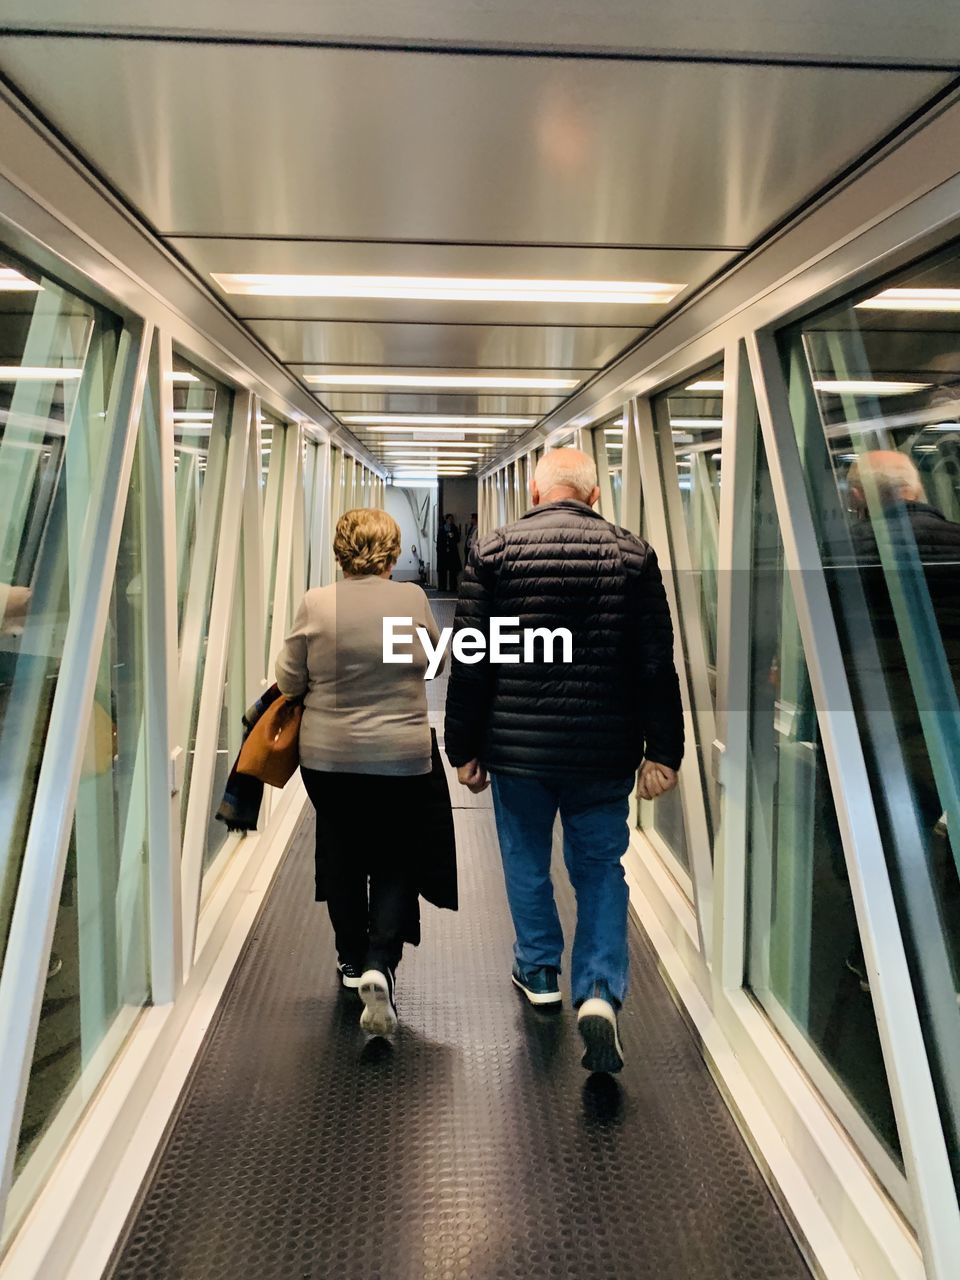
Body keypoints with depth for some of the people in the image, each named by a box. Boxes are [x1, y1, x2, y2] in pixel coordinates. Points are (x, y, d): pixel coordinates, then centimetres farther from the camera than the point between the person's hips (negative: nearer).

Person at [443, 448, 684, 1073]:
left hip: (518, 744, 0)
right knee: (601, 868, 17)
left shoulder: (495, 551, -3)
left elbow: (470, 663, -4)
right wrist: (662, 752, 4)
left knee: (527, 861, 20)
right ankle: (600, 991, 4)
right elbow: (657, 665, -2)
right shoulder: (633, 554, 0)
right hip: (604, 749, 1)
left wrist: (465, 747, 4)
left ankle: (540, 971, 37)